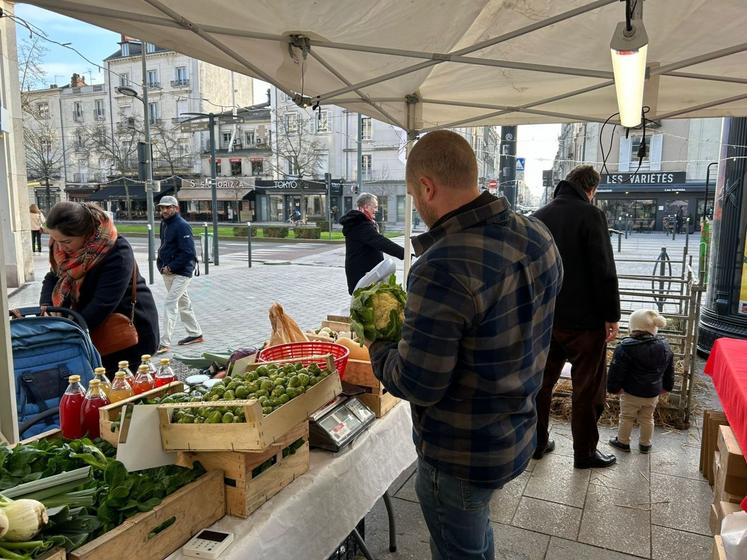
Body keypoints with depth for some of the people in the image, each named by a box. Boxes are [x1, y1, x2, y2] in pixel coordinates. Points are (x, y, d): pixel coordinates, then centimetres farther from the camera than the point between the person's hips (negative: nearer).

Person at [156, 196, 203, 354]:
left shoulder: (182, 226, -16)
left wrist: (171, 267, -19)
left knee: (169, 304, -13)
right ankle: (195, 334, 30)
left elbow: (188, 252, -22)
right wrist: (161, 265, 7)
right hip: (168, 272, 9)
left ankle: (164, 343, -11)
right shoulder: (164, 224, 11)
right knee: (183, 303, 17)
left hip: (181, 272, -9)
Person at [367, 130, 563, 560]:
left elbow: (417, 386, -26)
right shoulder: (539, 236, -5)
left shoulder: (443, 268, -32)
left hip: (461, 455, -8)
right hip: (519, 435, 8)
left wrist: (378, 348, -6)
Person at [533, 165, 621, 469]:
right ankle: (585, 452, 19)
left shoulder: (538, 216, 7)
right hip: (583, 319, -6)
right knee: (587, 389, 8)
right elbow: (604, 271, -17)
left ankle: (538, 442, 27)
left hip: (544, 318, 6)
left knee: (542, 382, 16)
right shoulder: (590, 215, -12)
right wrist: (611, 316, -9)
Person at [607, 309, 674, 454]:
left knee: (626, 417, 14)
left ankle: (623, 442, 28)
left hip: (631, 393, -5)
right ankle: (645, 444, 34)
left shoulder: (624, 347, -22)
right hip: (653, 394, 5)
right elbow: (669, 373, 8)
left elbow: (616, 372, -19)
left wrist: (614, 388, -6)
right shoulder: (664, 347, -3)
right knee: (647, 419, 22)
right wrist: (665, 388, 20)